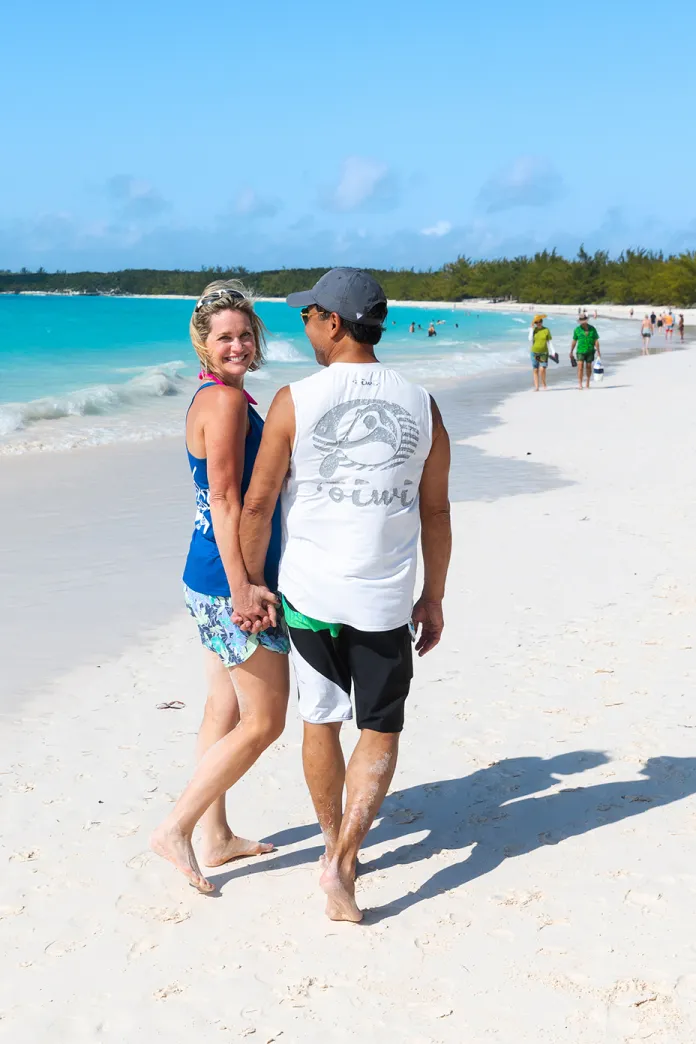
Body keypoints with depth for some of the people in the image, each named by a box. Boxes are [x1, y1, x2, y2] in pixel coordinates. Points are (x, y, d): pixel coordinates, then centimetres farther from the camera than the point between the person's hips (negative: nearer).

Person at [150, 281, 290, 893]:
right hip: (229, 582, -10)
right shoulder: (227, 400, -17)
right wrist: (243, 588, -26)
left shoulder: (215, 396, 14)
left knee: (225, 709, 17)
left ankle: (216, 838, 29)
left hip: (214, 580, 10)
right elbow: (226, 500, -24)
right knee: (265, 721, -2)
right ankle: (177, 830, 5)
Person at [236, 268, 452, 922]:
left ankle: (334, 843, 33)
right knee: (380, 733, 12)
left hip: (308, 593, 0)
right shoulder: (420, 405, -2)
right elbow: (435, 512, 3)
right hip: (384, 600, 1)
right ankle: (341, 862, 1)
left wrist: (250, 585, 5)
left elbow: (257, 505, -8)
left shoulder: (295, 401, -9)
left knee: (320, 724, 17)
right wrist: (433, 599, 12)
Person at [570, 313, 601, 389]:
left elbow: (596, 341, 1)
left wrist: (598, 351, -3)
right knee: (580, 367, -13)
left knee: (588, 367, 12)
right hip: (580, 351, -1)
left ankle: (587, 382, 32)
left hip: (590, 351, 1)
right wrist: (571, 352, 8)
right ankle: (580, 385, -15)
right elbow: (574, 341, 6)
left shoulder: (592, 329, -2)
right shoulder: (577, 329, -2)